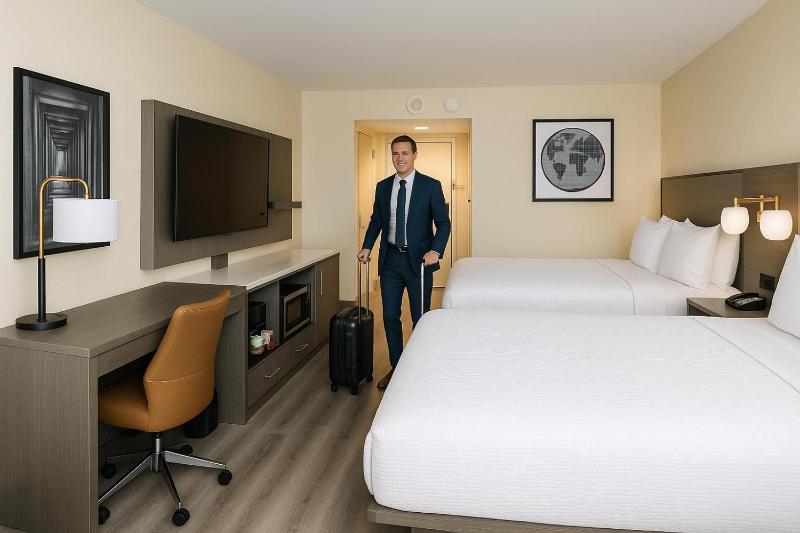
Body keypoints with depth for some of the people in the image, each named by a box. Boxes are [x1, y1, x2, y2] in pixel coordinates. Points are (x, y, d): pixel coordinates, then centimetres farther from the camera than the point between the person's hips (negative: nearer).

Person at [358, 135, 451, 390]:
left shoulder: (431, 186, -5)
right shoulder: (383, 187, 8)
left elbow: (443, 222, -7)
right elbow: (376, 221, 14)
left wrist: (436, 250, -22)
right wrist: (367, 247, 0)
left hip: (418, 259, -3)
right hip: (390, 259, 4)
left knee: (420, 317, 5)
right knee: (390, 316, 8)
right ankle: (396, 367, 25)